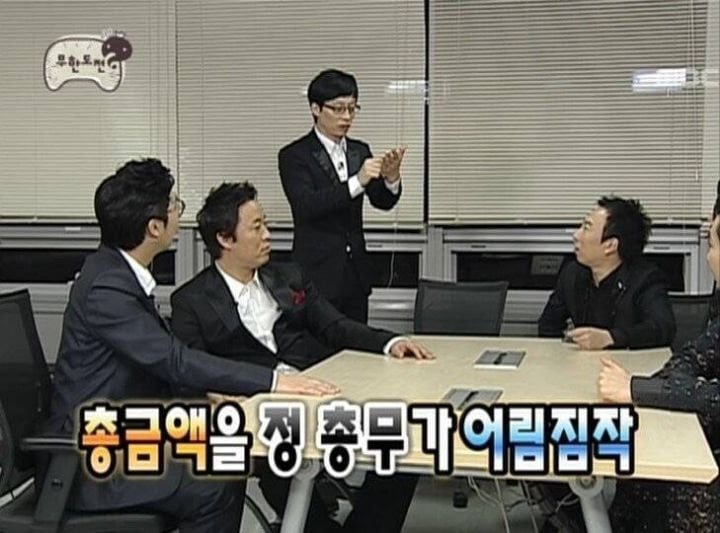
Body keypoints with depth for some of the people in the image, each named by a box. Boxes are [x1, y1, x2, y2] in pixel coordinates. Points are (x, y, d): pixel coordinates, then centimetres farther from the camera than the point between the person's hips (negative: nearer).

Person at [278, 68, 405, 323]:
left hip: (355, 274, 5)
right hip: (318, 274, -5)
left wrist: (391, 176, -20)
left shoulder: (360, 151, 11)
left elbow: (383, 201, 2)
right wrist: (357, 182, -30)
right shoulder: (294, 156, -6)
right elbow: (306, 206, -20)